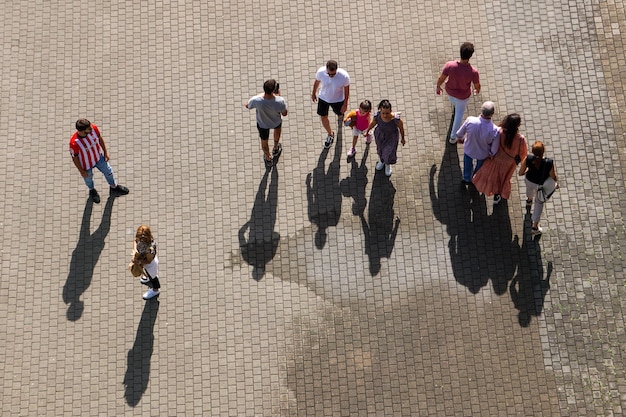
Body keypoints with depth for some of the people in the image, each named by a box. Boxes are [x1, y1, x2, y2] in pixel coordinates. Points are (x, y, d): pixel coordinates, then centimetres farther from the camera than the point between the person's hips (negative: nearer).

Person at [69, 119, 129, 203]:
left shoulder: (93, 128, -31)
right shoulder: (74, 143, -42)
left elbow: (100, 138, -8)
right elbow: (74, 158, -22)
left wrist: (105, 152, 3)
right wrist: (81, 171, -11)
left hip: (99, 157, 3)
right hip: (86, 165, -3)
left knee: (108, 172, 24)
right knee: (88, 179, 27)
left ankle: (114, 187, 56)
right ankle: (92, 190, 62)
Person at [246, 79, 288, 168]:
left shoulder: (256, 100, -39)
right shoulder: (280, 101, -39)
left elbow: (247, 106, -14)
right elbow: (284, 114, -18)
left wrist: (262, 94, -9)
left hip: (262, 124, 0)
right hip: (276, 122, 0)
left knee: (264, 141, 30)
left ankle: (268, 159, 55)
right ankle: (275, 149, 60)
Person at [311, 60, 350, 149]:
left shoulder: (344, 76, -36)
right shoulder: (320, 72, -31)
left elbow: (346, 89, -17)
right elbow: (317, 82, -8)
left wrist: (345, 104, -8)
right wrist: (313, 93, 8)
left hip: (338, 100, -1)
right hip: (323, 98, 1)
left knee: (340, 114, 28)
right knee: (323, 118, 14)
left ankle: (340, 114, 69)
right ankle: (330, 134, 43)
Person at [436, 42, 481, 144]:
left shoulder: (449, 65, -36)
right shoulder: (473, 72, -37)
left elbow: (441, 79, -19)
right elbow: (477, 86, -16)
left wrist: (438, 87, 4)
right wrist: (477, 90, 9)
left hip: (450, 91, 1)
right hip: (463, 96, -1)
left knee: (453, 101, 39)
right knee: (459, 114, 27)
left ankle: (456, 107, 75)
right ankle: (453, 137, 43)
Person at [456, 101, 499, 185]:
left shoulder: (470, 121, -38)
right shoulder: (494, 130, -40)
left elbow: (459, 134, -19)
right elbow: (494, 150, -24)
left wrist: (461, 138, 7)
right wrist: (491, 154, 1)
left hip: (468, 149, 1)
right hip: (482, 154, -1)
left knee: (467, 165, 35)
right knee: (480, 166, 35)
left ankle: (466, 179, 63)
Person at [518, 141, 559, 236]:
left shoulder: (528, 159, -34)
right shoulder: (549, 163, -39)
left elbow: (520, 173, -18)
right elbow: (554, 177, -22)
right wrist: (557, 182, 2)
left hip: (529, 180, 2)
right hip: (541, 185, -2)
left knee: (530, 188, 41)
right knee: (539, 202, 27)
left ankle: (529, 200, 78)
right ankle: (535, 227, 36)